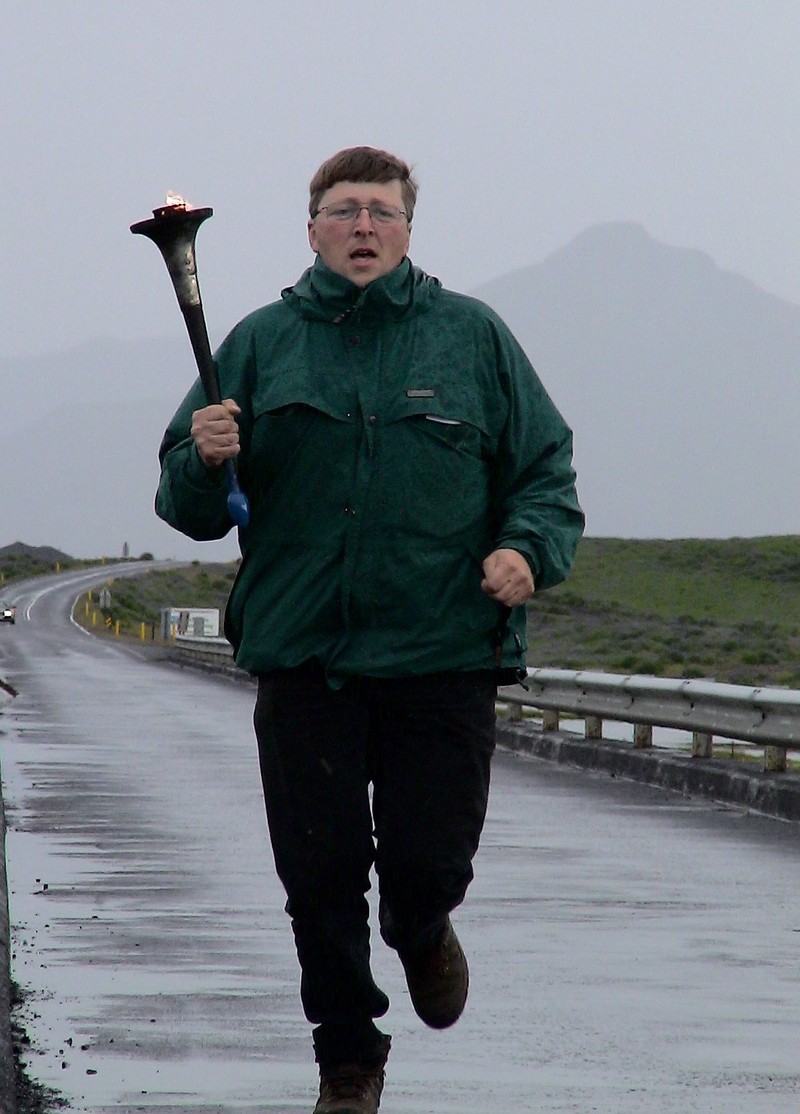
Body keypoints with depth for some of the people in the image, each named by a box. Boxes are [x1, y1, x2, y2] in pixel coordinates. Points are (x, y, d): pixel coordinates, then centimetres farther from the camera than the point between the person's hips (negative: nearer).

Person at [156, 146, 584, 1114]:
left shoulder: (473, 338, 7)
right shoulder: (261, 344, 8)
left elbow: (547, 470, 9)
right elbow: (186, 505, 8)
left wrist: (528, 549, -10)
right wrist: (204, 462, -15)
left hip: (445, 655, -1)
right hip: (302, 659, 1)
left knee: (431, 862, -1)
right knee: (320, 878, 2)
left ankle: (420, 932, 37)